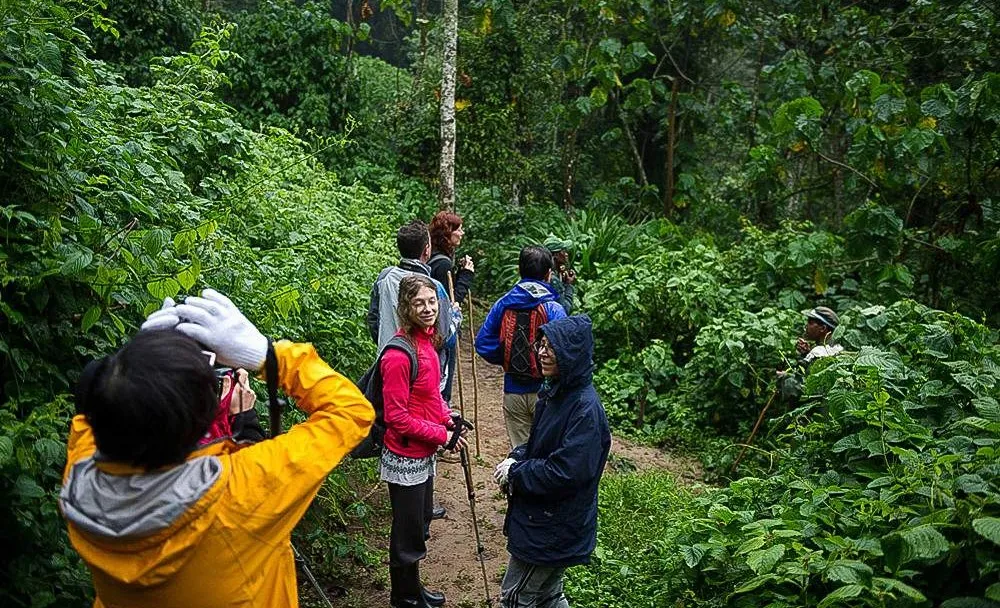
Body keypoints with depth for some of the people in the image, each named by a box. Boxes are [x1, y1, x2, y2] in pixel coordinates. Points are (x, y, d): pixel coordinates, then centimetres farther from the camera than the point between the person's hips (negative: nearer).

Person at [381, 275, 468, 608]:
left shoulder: (427, 341, 2)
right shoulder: (399, 355, -26)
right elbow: (397, 418, -23)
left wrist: (448, 419, -1)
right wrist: (441, 436, -17)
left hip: (425, 455, 9)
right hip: (406, 459, -9)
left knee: (420, 524, 25)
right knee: (408, 534, 11)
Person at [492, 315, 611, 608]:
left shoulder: (586, 410, -27)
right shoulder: (555, 392, 2)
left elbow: (565, 473, -29)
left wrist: (515, 474, -18)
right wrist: (515, 459, -5)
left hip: (555, 527, -9)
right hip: (541, 516, 9)